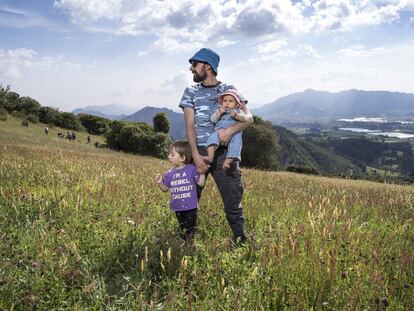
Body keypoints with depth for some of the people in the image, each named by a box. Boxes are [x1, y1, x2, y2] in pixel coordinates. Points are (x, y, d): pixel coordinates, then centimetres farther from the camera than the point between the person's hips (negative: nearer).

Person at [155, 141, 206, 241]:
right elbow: (165, 188, 8)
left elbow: (201, 183, -6)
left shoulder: (191, 169, -8)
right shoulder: (170, 173, 3)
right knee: (183, 229, 17)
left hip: (190, 207, -4)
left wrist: (202, 172, -17)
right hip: (178, 208, 4)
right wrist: (160, 183, -10)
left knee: (190, 230, 2)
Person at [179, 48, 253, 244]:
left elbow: (248, 118, -2)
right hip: (199, 151, 2)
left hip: (224, 153, -1)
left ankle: (241, 241, 13)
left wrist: (231, 130, -23)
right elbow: (189, 125, 0)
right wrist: (195, 155, -13)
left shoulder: (228, 89, 6)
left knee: (233, 200, 1)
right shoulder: (191, 91, 10)